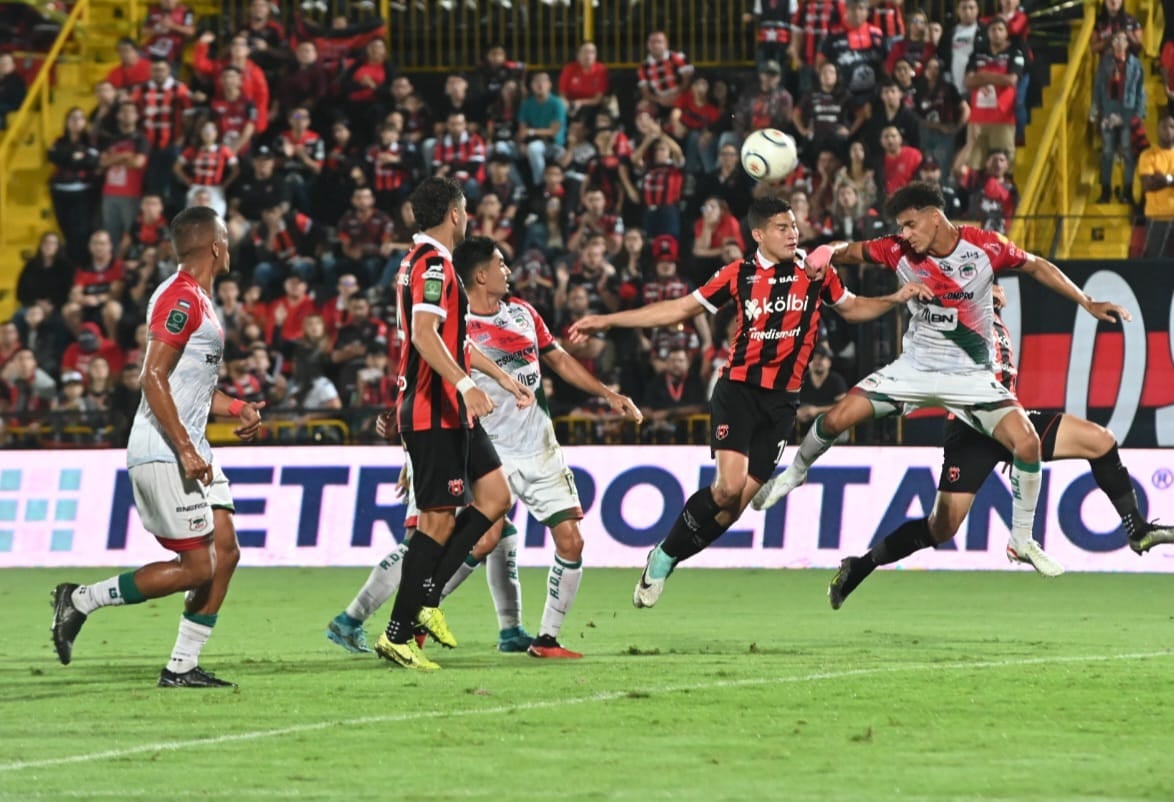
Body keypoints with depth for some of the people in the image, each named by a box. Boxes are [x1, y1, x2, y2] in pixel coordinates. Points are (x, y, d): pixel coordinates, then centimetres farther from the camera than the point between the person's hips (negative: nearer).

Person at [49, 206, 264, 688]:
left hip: (190, 451, 10)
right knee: (197, 566, -9)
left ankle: (182, 667, 7)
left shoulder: (198, 299, 18)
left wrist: (237, 409, 12)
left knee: (225, 552, 3)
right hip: (164, 454, -10)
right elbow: (153, 378, -21)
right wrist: (185, 449, -24)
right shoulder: (181, 299, -15)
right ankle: (80, 600, 2)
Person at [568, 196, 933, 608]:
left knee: (734, 506, -4)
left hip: (781, 401, 2)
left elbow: (851, 307, 21)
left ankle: (665, 560, 14)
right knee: (729, 486, -21)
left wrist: (895, 299, 2)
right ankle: (664, 553, 1)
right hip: (738, 390, -2)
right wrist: (605, 321, 6)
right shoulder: (740, 274, 0)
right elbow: (678, 309, 7)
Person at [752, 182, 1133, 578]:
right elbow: (852, 250, 1)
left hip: (970, 376, -1)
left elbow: (1037, 266, -1)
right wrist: (828, 253, -24)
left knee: (1027, 443, -19)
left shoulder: (986, 247, -16)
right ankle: (795, 473, 24)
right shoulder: (900, 251, -12)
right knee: (838, 417, -9)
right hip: (915, 366, 2)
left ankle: (1022, 542, 1)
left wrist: (1086, 302, -4)